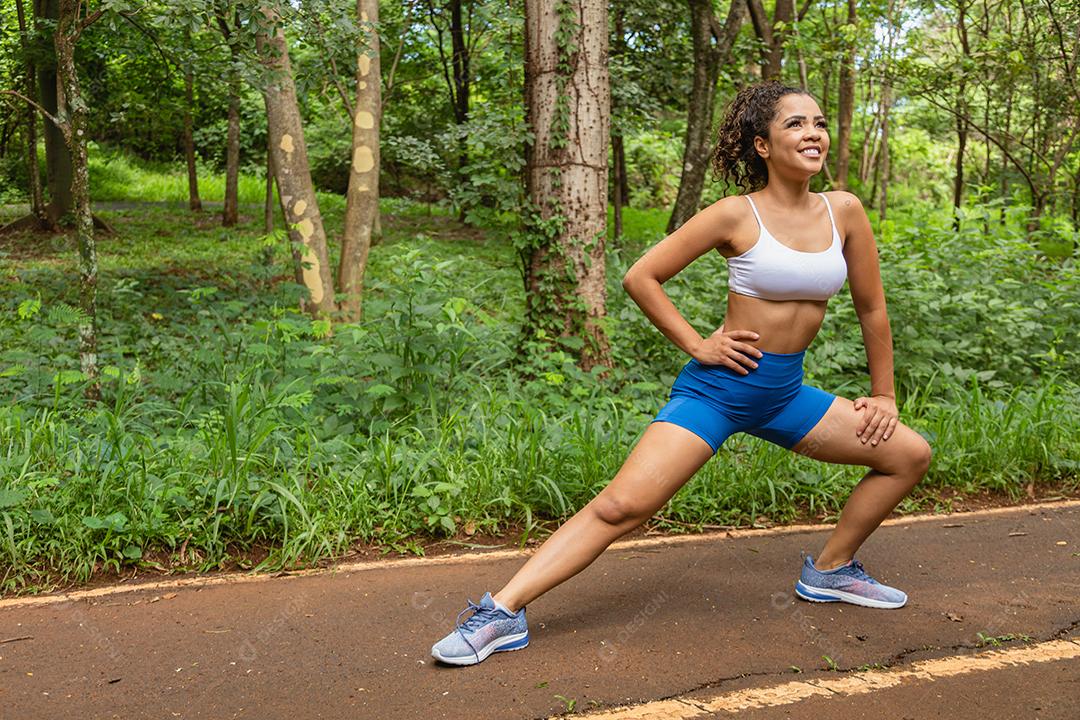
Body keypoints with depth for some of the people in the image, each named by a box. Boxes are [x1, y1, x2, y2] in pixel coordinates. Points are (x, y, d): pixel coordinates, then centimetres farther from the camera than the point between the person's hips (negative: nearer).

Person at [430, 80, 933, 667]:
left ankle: (830, 571, 23)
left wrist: (883, 395, 15)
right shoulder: (738, 215, -11)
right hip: (717, 386, -6)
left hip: (786, 393, 6)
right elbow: (641, 277, -9)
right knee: (621, 506, -17)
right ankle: (503, 610, -13)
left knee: (910, 454, 7)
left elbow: (871, 308, 11)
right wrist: (696, 345, -10)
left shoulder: (844, 212, 1)